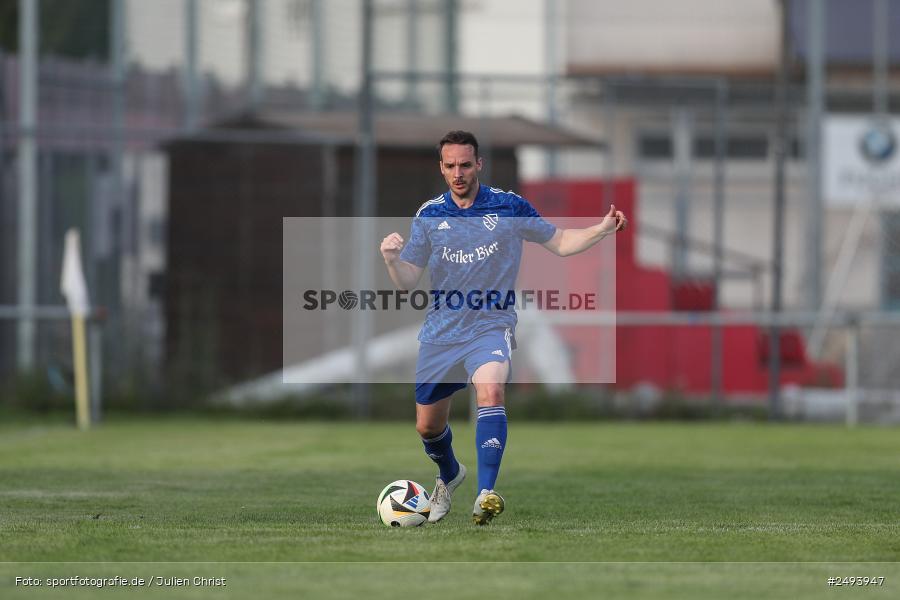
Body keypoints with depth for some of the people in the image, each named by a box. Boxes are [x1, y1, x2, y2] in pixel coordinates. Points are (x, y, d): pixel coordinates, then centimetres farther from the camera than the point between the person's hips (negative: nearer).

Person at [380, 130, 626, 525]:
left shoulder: (509, 207, -3)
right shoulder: (428, 215, 2)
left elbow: (560, 243, 7)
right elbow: (407, 282, 2)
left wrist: (602, 229, -9)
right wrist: (391, 258, -19)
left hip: (491, 326, -3)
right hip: (441, 332, 3)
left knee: (491, 391, -33)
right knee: (428, 426, 11)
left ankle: (485, 494, -39)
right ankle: (449, 475, 46)